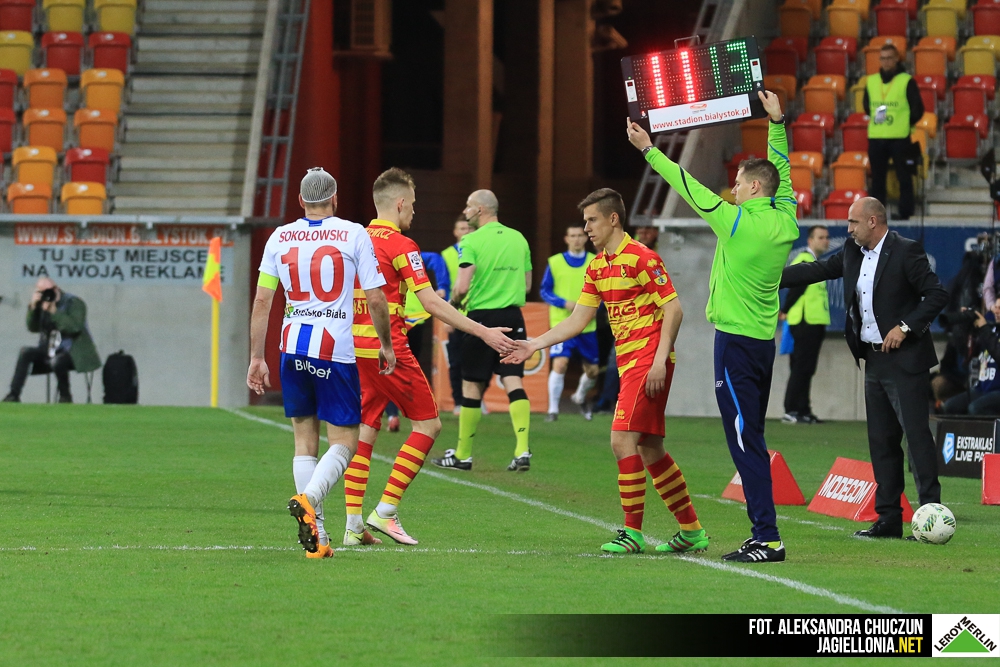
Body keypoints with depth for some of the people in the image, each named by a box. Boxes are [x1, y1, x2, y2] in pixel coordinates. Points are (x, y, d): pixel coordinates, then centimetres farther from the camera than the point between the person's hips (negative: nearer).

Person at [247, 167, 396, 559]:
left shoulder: (280, 237, 6)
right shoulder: (354, 235, -2)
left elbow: (262, 300, 5)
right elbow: (375, 299, -2)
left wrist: (256, 358, 10)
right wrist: (386, 345, 13)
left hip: (293, 349, 3)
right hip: (336, 350, -3)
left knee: (305, 441, 12)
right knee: (344, 442, 3)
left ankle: (316, 536, 5)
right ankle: (308, 498, -25)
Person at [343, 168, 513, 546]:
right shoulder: (400, 245, -10)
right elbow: (431, 304, -15)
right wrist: (482, 332, -14)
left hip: (356, 346, 7)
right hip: (387, 348, -7)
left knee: (365, 429, 11)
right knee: (428, 423, 3)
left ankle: (353, 525, 5)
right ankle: (386, 511, -3)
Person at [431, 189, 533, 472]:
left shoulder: (472, 241, -8)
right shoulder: (518, 239, 9)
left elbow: (462, 287, -15)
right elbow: (527, 284, 16)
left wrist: (455, 300, 6)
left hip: (481, 317, -4)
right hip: (513, 318, 4)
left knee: (472, 385, 5)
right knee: (513, 381, 0)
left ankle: (462, 455, 14)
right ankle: (522, 450, -14)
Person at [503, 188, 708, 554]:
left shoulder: (641, 258, -12)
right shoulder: (597, 267, 14)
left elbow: (673, 309, -13)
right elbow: (577, 321, 16)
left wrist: (660, 359, -19)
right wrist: (535, 344, 8)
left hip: (648, 361, -9)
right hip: (628, 363, 9)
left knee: (622, 439, -15)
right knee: (649, 449, 10)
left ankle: (633, 531, -11)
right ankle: (692, 530, 17)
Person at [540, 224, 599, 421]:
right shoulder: (555, 263, 0)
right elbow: (545, 291, 2)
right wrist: (565, 303, -15)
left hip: (587, 326, 3)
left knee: (592, 370, 10)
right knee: (560, 364, -19)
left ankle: (580, 397, 41)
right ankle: (553, 409, -8)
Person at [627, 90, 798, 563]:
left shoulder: (738, 222, -12)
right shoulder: (785, 222, 6)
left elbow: (689, 187, -7)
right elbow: (781, 172, 22)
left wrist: (649, 150, 1)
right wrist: (777, 123, 31)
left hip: (736, 341, -8)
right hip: (765, 341, 8)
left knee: (745, 440, -9)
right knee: (750, 440, 12)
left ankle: (767, 538, -13)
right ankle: (763, 535, 12)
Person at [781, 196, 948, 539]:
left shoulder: (906, 252, -10)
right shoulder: (852, 254, 12)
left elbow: (937, 295, -13)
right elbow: (816, 270, 18)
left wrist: (905, 327, -18)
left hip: (905, 360, -8)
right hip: (874, 361, 8)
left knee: (916, 434, -10)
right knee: (882, 441, 8)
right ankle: (888, 519, 11)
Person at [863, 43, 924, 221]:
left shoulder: (906, 81, -2)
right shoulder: (871, 82, 11)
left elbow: (917, 109, -1)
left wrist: (904, 125, -1)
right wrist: (875, 119, 10)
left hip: (900, 138, -4)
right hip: (876, 138, 4)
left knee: (904, 178, -4)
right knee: (877, 179, 6)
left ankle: (905, 214, -2)